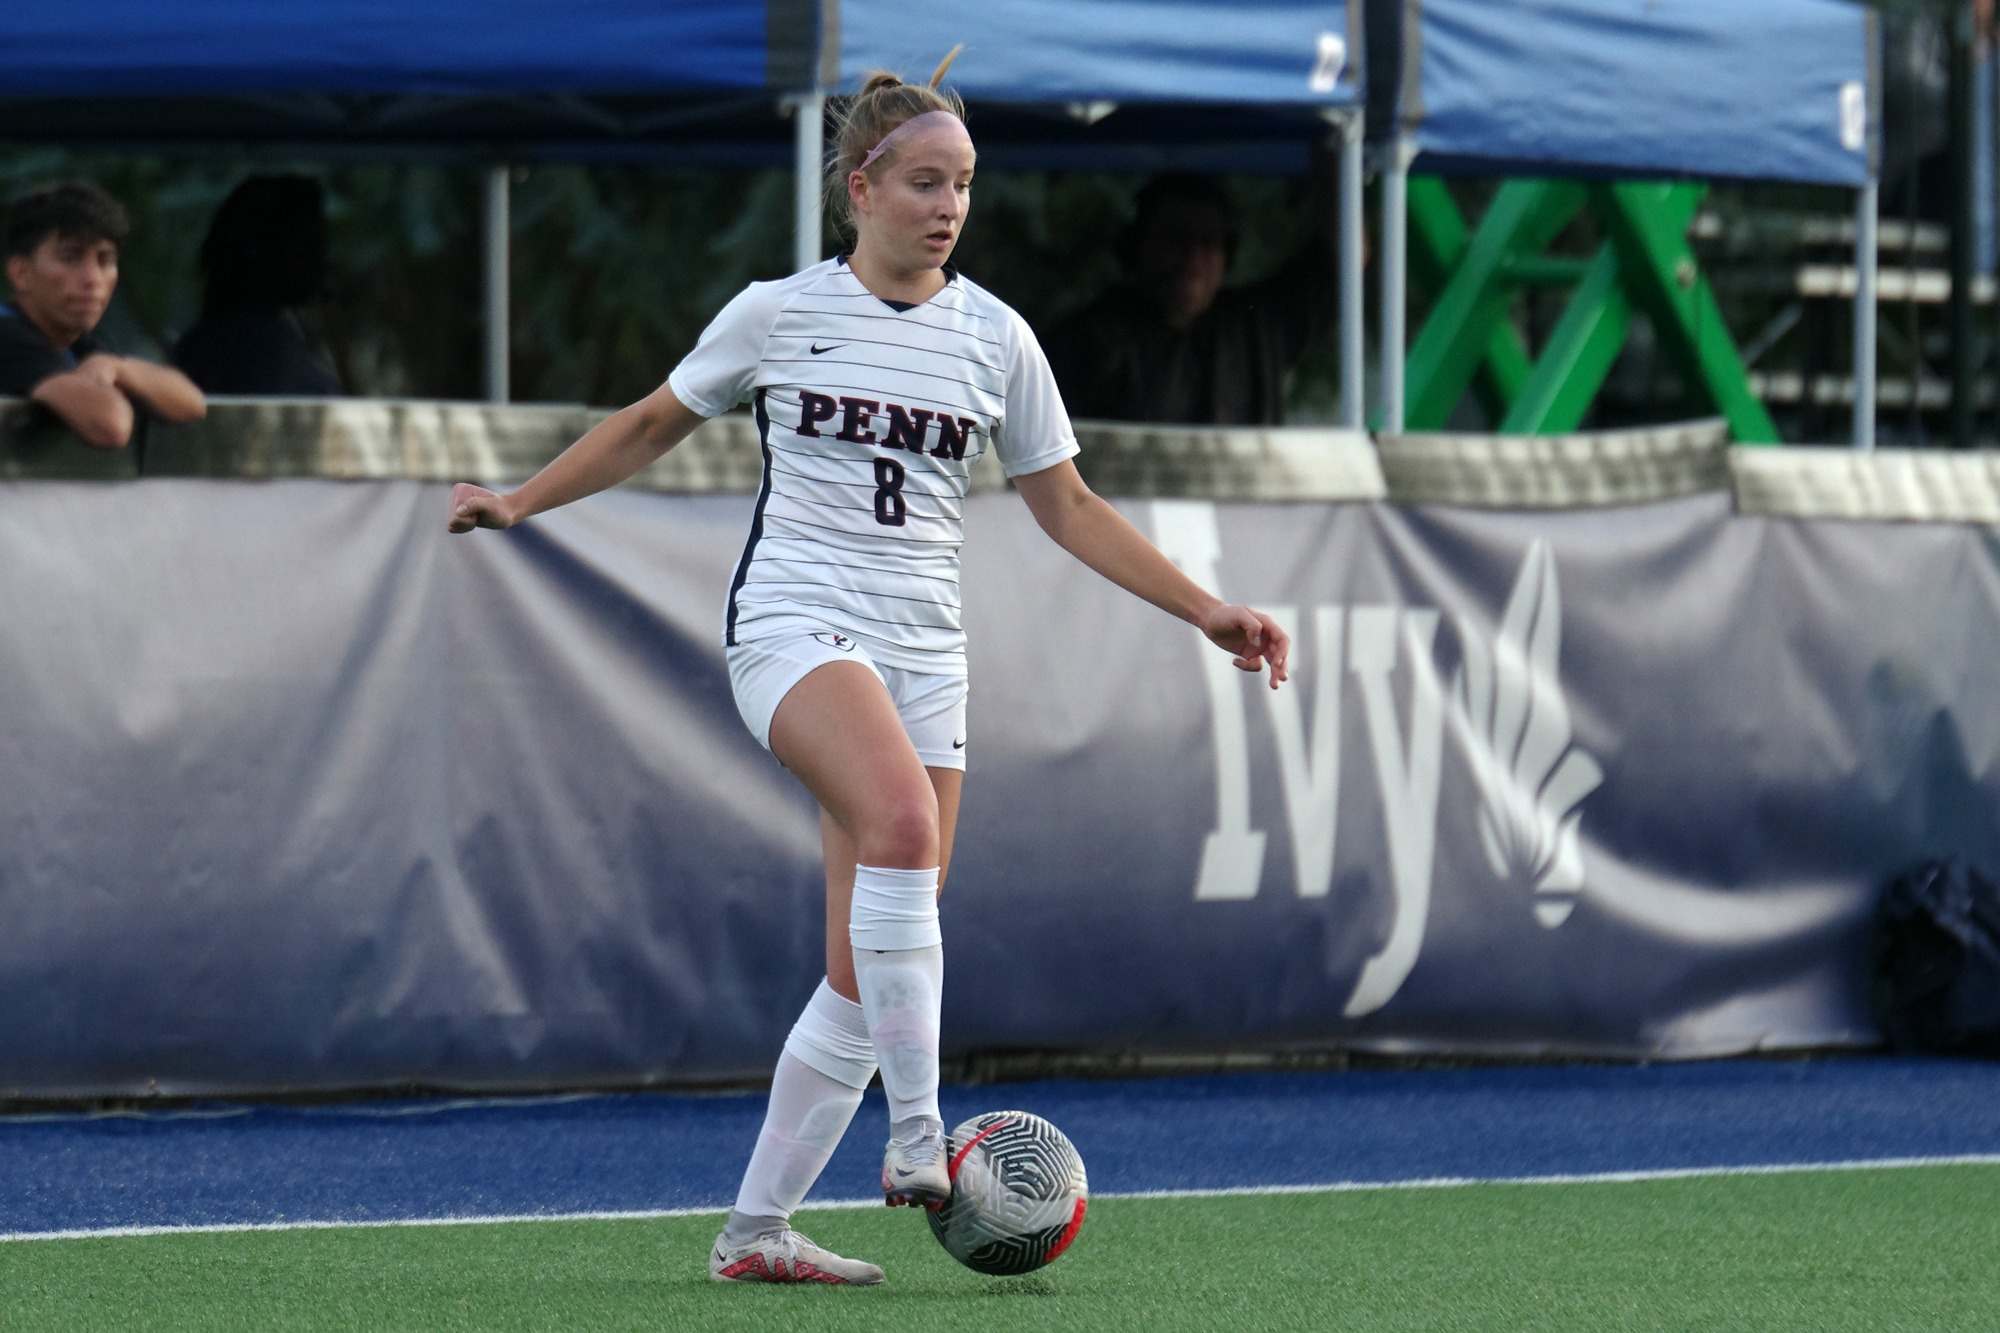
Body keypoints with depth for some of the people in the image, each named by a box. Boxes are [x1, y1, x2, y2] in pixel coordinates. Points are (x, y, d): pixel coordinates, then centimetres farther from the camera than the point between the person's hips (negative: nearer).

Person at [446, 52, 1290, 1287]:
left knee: (864, 971, -3)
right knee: (904, 818, -34)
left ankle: (756, 1230, 6)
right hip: (796, 619, -4)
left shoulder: (994, 337, 8)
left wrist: (1208, 609, 8)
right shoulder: (778, 313, 2)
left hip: (925, 652, 4)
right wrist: (518, 500, 13)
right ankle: (918, 1135, -34)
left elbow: (1068, 505, 14)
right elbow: (653, 424, 17)